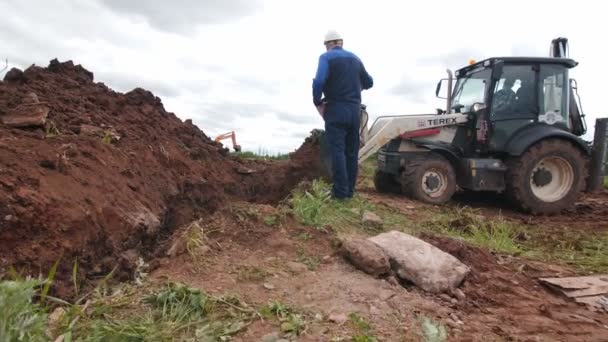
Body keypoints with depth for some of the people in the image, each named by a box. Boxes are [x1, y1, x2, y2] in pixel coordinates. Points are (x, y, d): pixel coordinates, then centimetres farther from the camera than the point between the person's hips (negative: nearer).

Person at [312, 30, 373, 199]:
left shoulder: (326, 57, -3)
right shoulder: (355, 58, 14)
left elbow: (319, 82, -20)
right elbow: (369, 82, 20)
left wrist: (317, 102, -6)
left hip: (335, 110, -5)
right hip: (354, 110, 5)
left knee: (337, 151, -6)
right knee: (351, 152, 8)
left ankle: (340, 191, -8)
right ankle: (349, 190, 12)